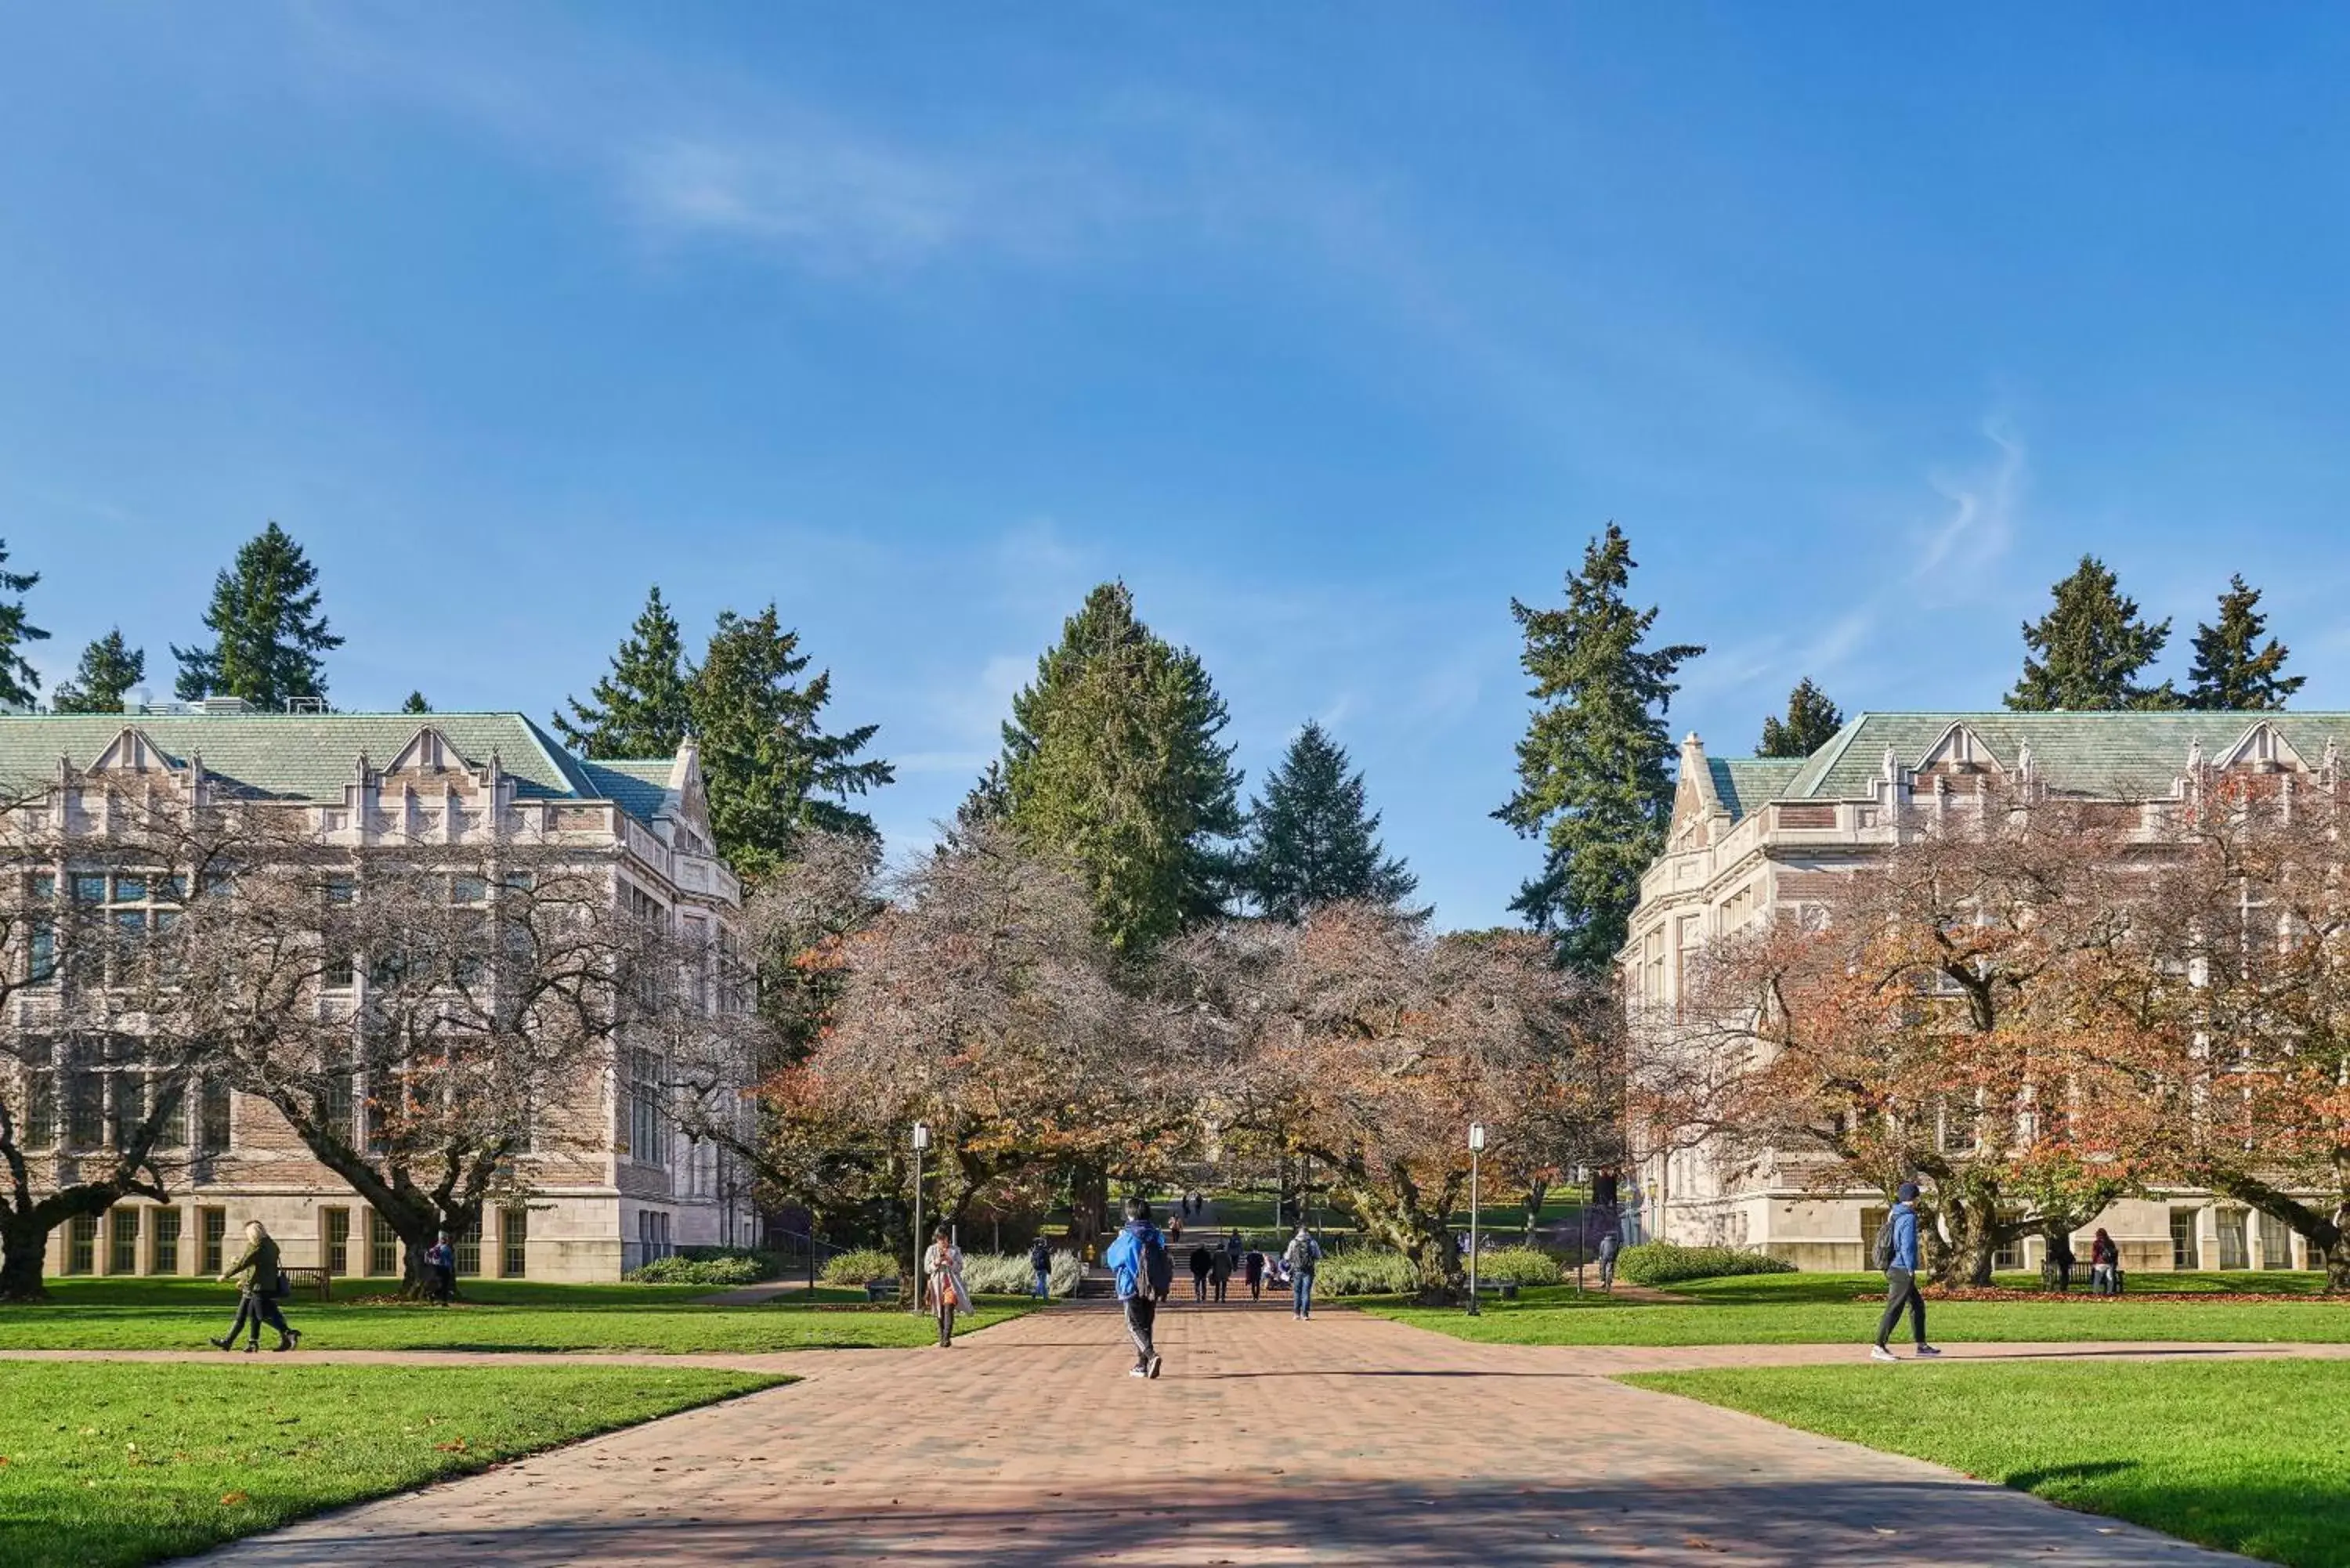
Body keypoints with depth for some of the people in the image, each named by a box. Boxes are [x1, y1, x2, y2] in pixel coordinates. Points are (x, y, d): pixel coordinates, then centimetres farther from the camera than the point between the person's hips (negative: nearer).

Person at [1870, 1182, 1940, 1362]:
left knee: (1918, 1305, 17)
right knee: (1893, 1310, -7)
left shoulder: (1893, 1216, 11)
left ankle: (1921, 1345, 23)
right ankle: (1878, 1348, -7)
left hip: (1892, 1269, 10)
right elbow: (1907, 1246, -20)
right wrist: (1911, 1270, -12)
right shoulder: (1909, 1219, -15)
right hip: (1902, 1271, -10)